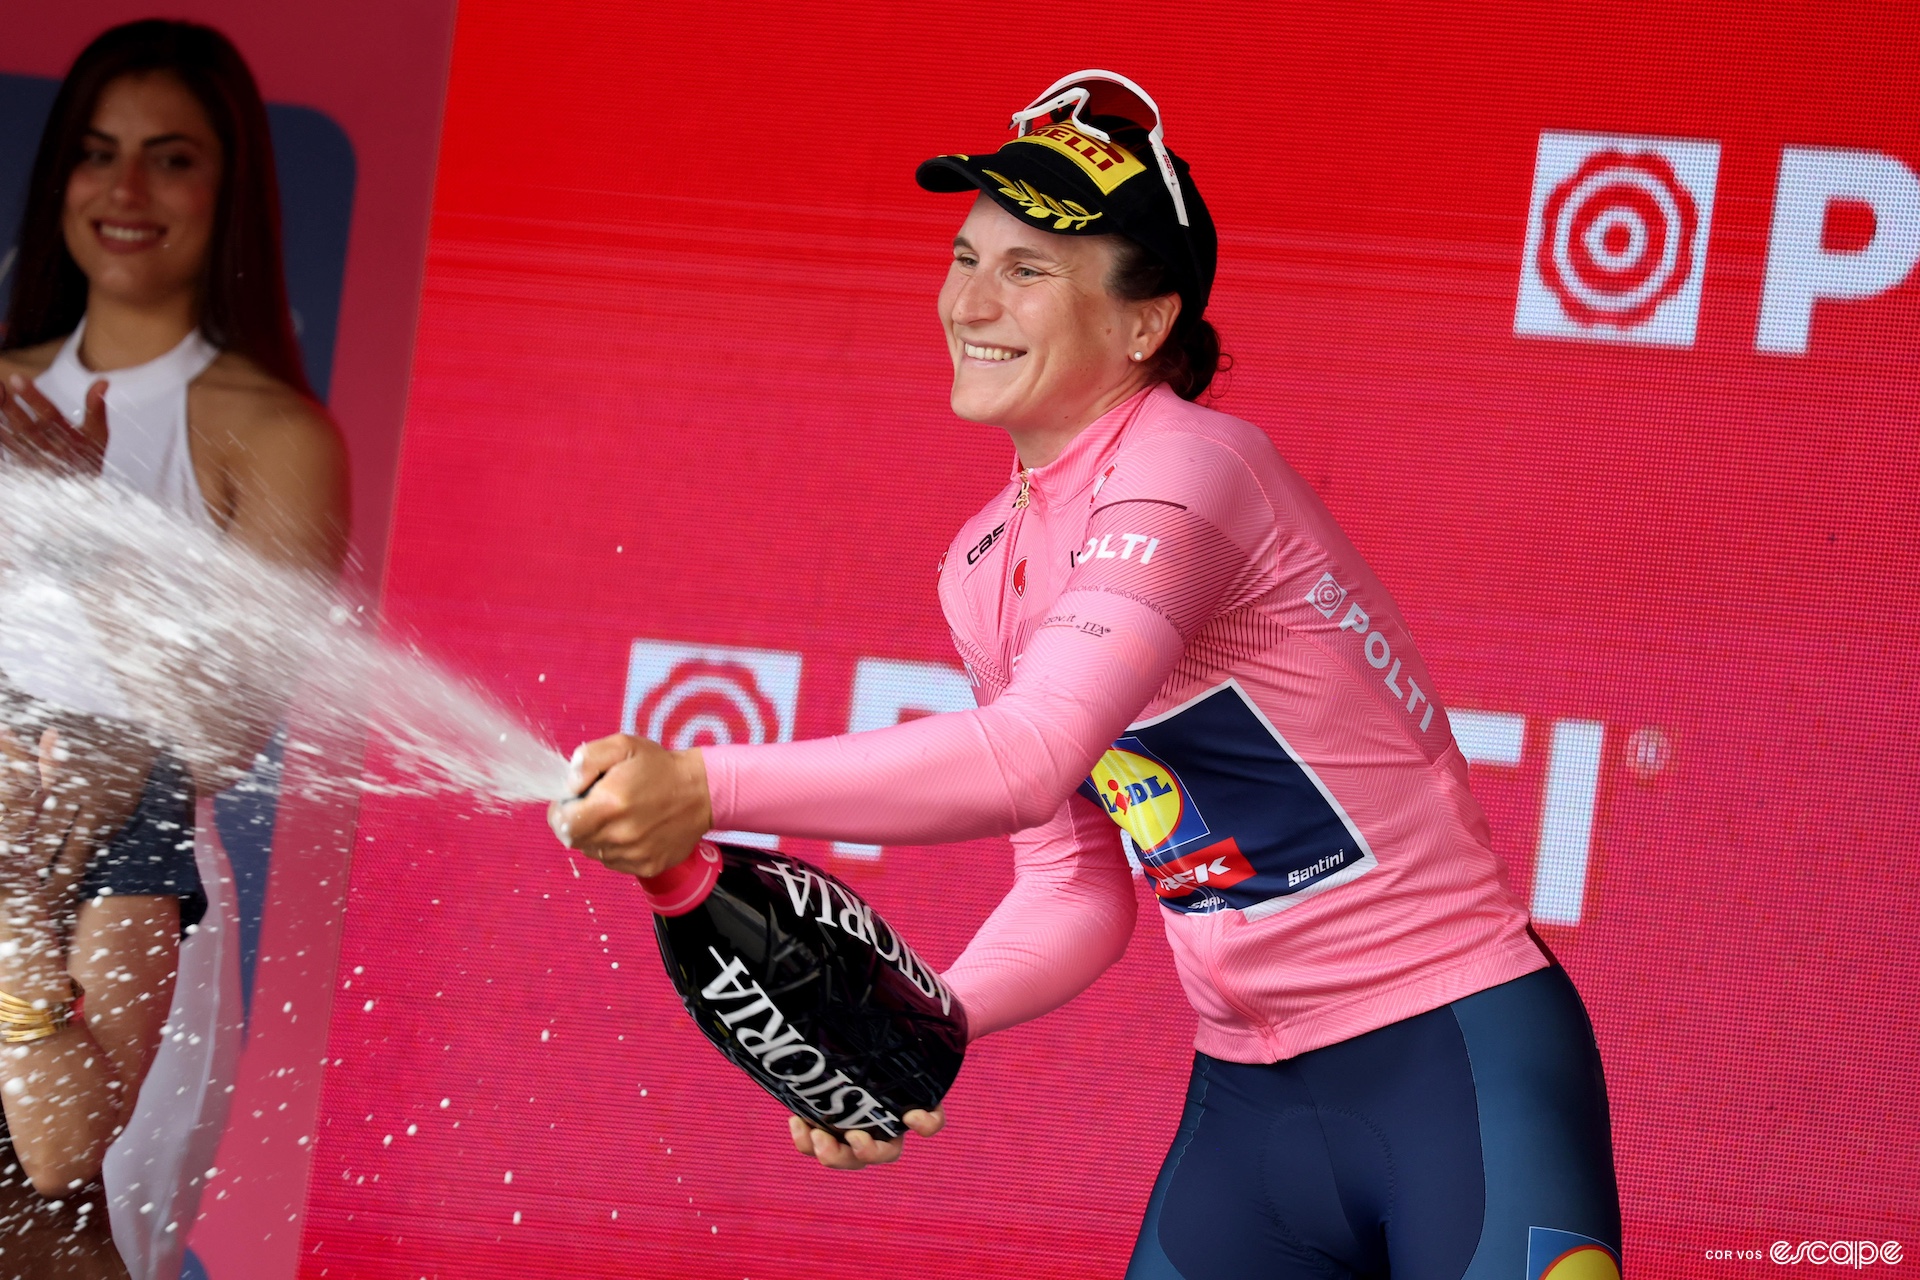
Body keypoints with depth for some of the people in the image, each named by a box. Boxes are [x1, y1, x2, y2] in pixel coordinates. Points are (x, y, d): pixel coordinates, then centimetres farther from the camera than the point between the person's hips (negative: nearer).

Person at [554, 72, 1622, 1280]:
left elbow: (1034, 754, -32)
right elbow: (1073, 894, 12)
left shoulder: (1184, 470, -16)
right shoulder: (984, 569, 9)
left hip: (1455, 1059, -7)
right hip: (1251, 1101, 7)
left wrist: (703, 789, -37)